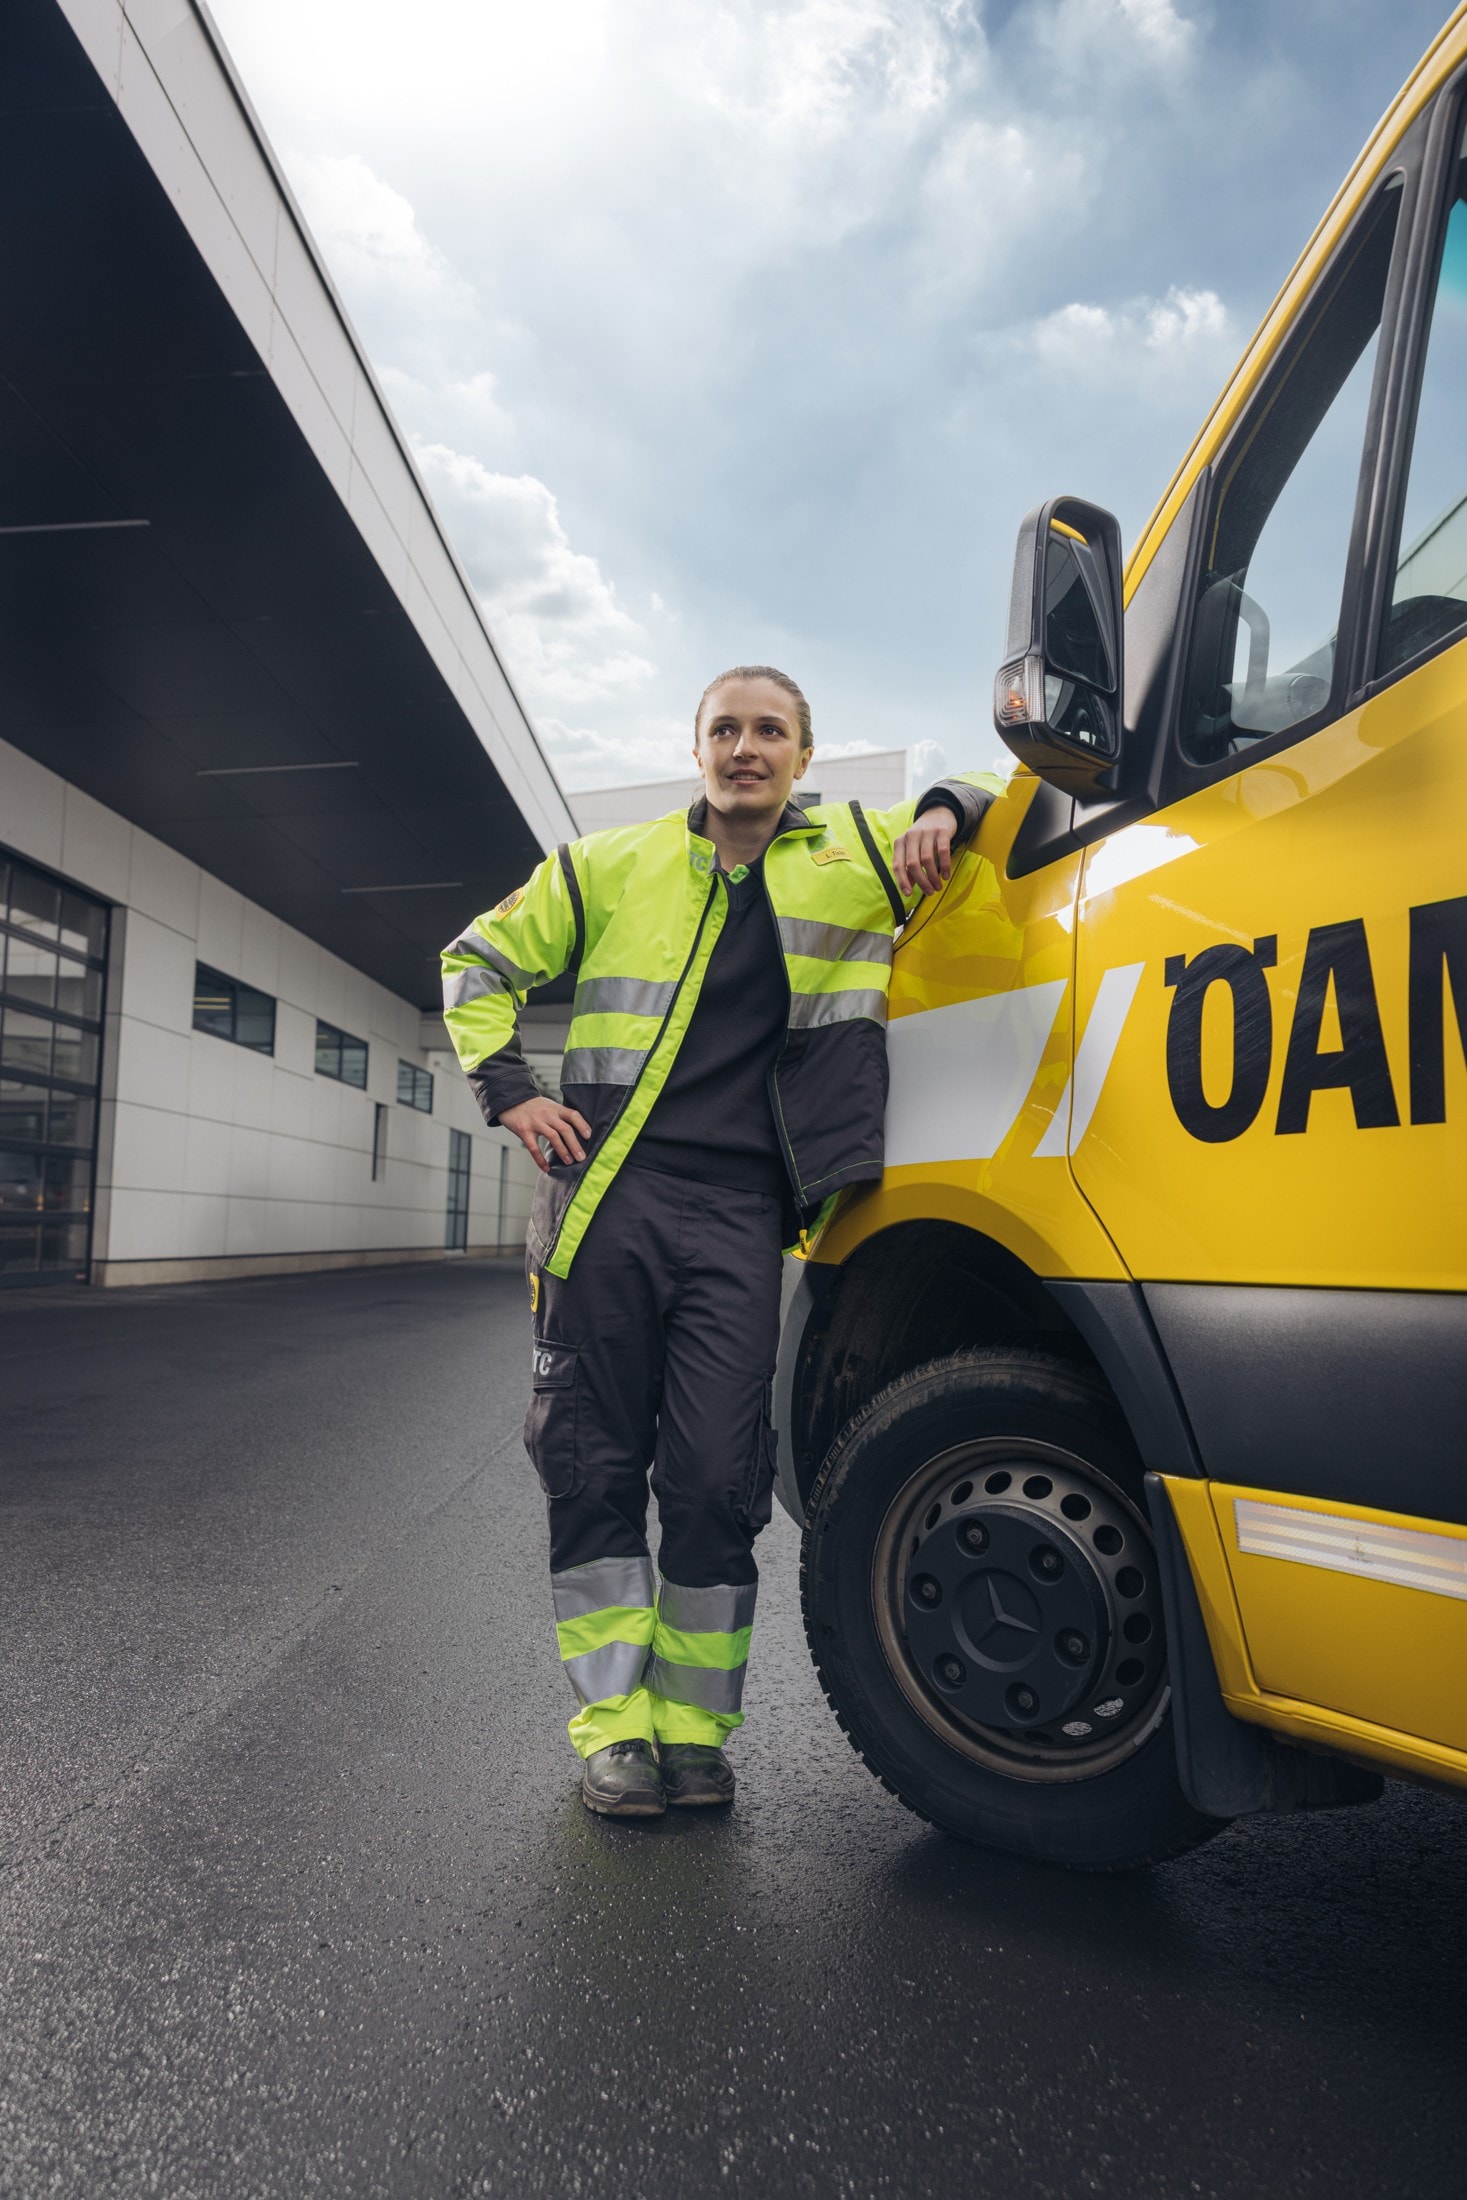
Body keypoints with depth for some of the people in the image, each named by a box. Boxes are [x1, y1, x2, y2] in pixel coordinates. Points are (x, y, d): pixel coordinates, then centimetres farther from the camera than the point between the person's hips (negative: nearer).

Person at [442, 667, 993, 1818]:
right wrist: (509, 1091, 7)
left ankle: (694, 1728, 18)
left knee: (717, 1479, -1)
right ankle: (616, 1727, 17)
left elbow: (1001, 806, 22)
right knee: (593, 1465, 3)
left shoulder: (855, 853, 12)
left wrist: (947, 808, -2)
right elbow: (480, 961, 21)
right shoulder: (612, 865, 13)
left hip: (741, 1215, -1)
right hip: (607, 1196, 1)